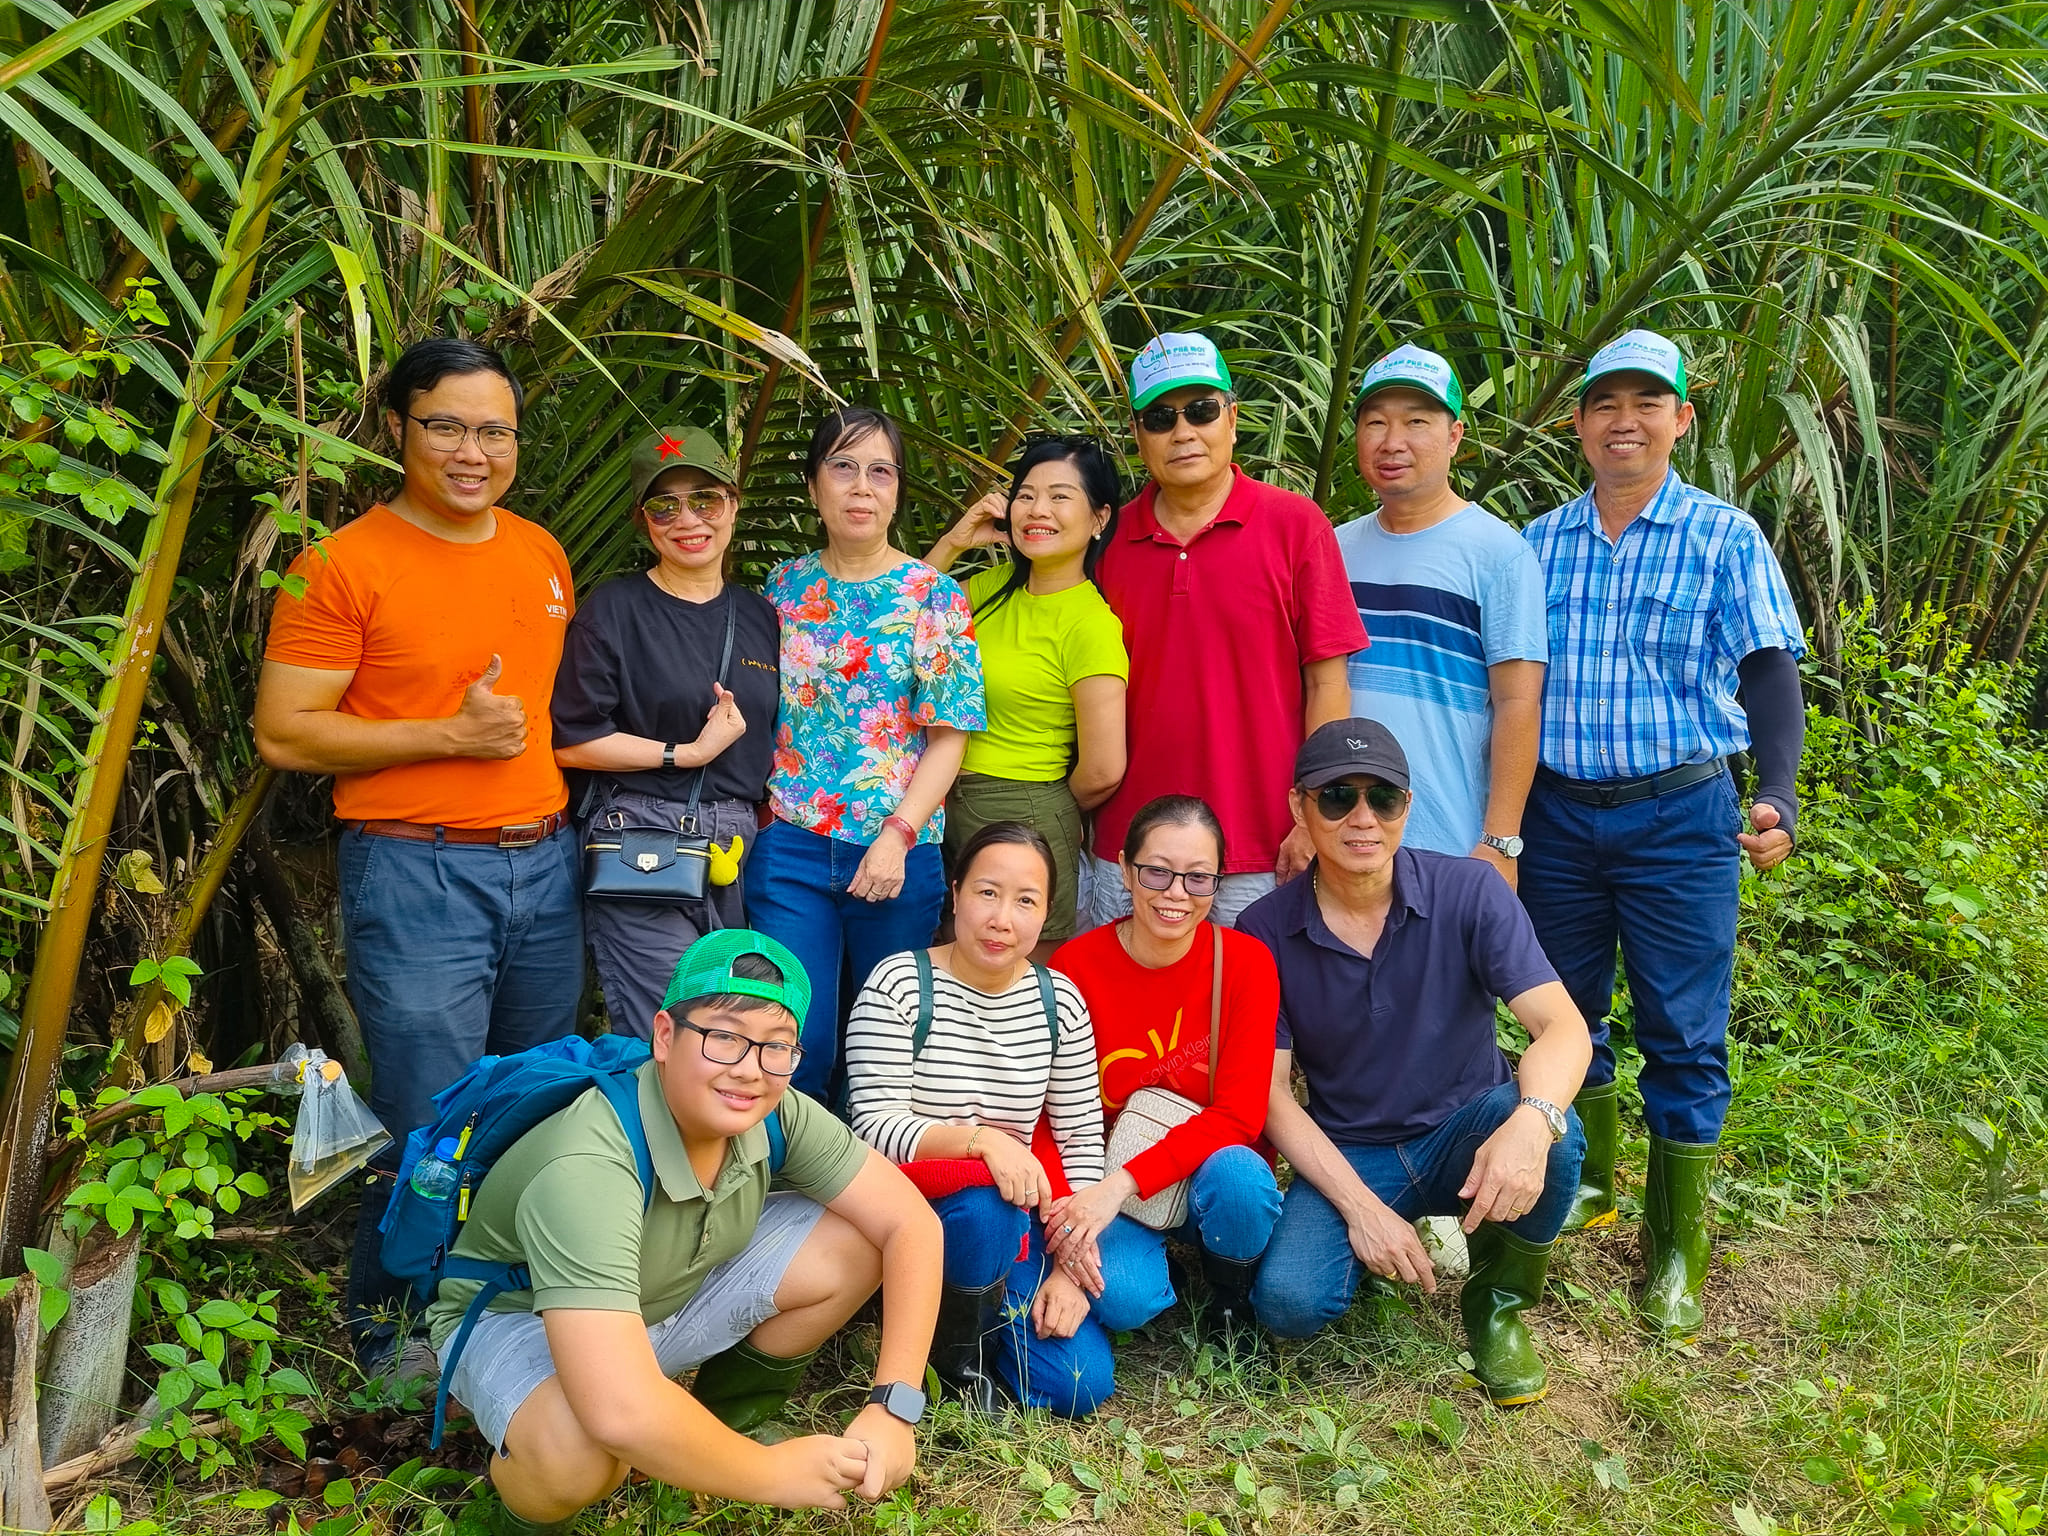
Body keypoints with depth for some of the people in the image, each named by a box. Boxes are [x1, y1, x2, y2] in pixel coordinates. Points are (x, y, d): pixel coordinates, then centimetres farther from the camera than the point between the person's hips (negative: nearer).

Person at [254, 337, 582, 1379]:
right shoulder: (344, 566, -8)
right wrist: (450, 734, -16)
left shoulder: (541, 554, 12)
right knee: (432, 1127, -3)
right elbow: (283, 734, -11)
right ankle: (385, 1326, 19)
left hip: (543, 864, 6)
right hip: (415, 875, -6)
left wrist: (551, 751, 9)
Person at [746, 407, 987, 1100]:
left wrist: (897, 837, -15)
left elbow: (949, 735, -5)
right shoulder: (786, 585, 8)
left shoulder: (933, 596, -1)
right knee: (795, 1042, -1)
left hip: (896, 856, -1)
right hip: (789, 846, 1)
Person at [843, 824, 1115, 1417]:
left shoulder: (1060, 1001, 2)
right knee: (984, 1204, -37)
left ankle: (974, 1315, 17)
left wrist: (1071, 1268, -4)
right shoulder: (899, 985, -11)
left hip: (1016, 1222, 4)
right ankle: (951, 1360, -8)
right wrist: (981, 1139, -33)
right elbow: (876, 1128, -17)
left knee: (1082, 1383, -12)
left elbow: (1082, 1139, 4)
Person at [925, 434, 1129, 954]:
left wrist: (1052, 814, 0)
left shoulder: (1089, 623, -18)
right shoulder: (995, 585, 4)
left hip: (1027, 819, -7)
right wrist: (952, 542, 1)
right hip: (951, 804, 7)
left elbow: (1102, 772, -20)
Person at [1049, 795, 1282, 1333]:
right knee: (1119, 1296, -30)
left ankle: (1232, 1300, 0)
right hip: (1104, 1188, -1)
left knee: (1238, 1177, -34)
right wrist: (1068, 1234, -27)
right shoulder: (1076, 966, -11)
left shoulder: (1247, 962, -10)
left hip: (1210, 1172, 1)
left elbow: (1239, 1113, -15)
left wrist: (1124, 1182, -28)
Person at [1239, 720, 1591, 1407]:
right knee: (1289, 1300, -28)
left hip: (1466, 1134, 0)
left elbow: (1562, 1025, -21)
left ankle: (1497, 1302, -2)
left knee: (1552, 1136, -34)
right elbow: (1270, 1091, -8)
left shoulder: (1469, 892, -12)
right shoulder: (1265, 931, -8)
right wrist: (1360, 1206, -20)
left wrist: (1532, 1119, -44)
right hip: (1346, 1155, 0)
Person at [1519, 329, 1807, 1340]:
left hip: (1681, 815, -3)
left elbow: (1769, 674, -6)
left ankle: (1676, 1249, 14)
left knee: (1684, 1037, 1)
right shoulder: (1537, 545, 7)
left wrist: (1776, 799, -20)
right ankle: (1589, 1181, 37)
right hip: (1557, 813, 3)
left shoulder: (1725, 538, -1)